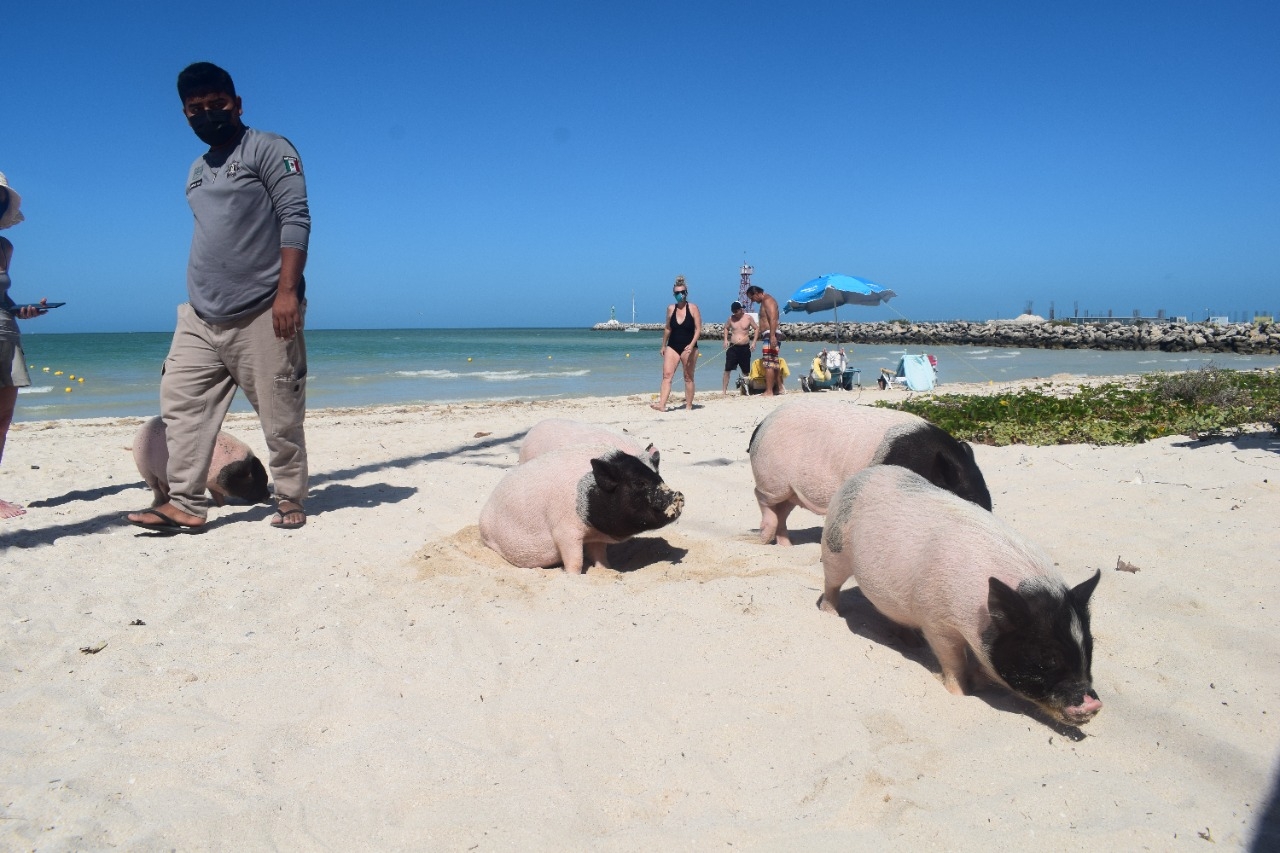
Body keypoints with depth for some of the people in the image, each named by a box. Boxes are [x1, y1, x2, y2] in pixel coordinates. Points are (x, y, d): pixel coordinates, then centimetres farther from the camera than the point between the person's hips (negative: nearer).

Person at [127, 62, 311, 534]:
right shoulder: (197, 171, 22)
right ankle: (186, 504, 1)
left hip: (262, 315, -7)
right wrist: (197, 299, 22)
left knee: (280, 415, -2)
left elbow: (295, 217, -12)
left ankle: (291, 501, 9)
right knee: (181, 405, -1)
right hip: (200, 318, 8)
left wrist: (287, 289, -21)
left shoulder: (267, 149, -1)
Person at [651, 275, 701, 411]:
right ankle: (662, 404, -17)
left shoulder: (692, 308, -5)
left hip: (689, 347, -3)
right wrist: (663, 345, 17)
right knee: (667, 374, -10)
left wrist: (692, 345, -20)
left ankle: (689, 406, 14)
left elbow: (698, 329, -8)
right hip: (673, 346, 3)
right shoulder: (670, 309, 5)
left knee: (688, 377, 6)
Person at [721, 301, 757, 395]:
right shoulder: (731, 318, 3)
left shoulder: (748, 318, -1)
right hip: (732, 347, 0)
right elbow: (726, 328, 20)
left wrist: (754, 342, -4)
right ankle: (724, 390, -7)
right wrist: (725, 340, 6)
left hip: (745, 348, 0)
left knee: (746, 371, 7)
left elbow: (757, 328, 5)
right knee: (727, 369, -8)